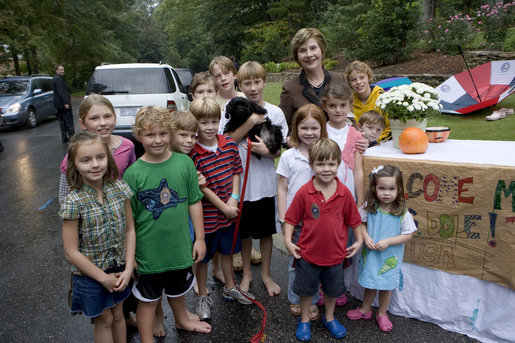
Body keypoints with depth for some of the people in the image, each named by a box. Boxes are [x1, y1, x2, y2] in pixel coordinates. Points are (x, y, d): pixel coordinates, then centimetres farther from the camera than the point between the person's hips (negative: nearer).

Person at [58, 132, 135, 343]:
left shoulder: (120, 189, -12)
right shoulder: (74, 202, -22)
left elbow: (129, 230, -4)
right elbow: (72, 252, -17)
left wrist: (128, 269, -9)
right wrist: (104, 278, -12)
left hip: (119, 269, 3)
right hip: (91, 273, -3)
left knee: (118, 314, 22)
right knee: (104, 320, 17)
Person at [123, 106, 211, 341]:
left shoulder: (184, 163, -9)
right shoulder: (133, 173, -15)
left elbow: (194, 203, -2)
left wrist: (199, 238, 0)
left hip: (180, 246, 3)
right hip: (149, 251, -3)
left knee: (178, 289, 28)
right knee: (148, 299, 15)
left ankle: (182, 319, 56)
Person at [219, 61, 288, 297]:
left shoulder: (275, 113, -1)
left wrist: (267, 150, -20)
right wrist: (250, 122, -19)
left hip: (266, 183, 1)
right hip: (240, 182, -1)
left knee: (266, 232, 14)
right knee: (244, 231, 15)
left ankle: (266, 274, 34)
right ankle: (246, 273, 35)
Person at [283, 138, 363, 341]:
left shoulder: (344, 193, -10)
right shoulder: (304, 192, -16)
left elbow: (354, 219, 3)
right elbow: (291, 218, -8)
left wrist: (359, 241, 5)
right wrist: (288, 241, -13)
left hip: (335, 254, 2)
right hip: (308, 253, -2)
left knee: (333, 289, 22)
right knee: (306, 289, 17)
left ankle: (329, 318, 47)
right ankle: (304, 320, 41)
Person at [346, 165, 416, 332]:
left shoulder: (402, 212, -17)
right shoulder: (369, 207, -13)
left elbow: (408, 235, -11)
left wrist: (388, 241, -21)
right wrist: (366, 237, -16)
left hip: (390, 257, -1)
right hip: (371, 254, 1)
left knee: (386, 285, 16)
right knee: (370, 283, 18)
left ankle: (382, 313, 39)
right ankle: (365, 310, 41)